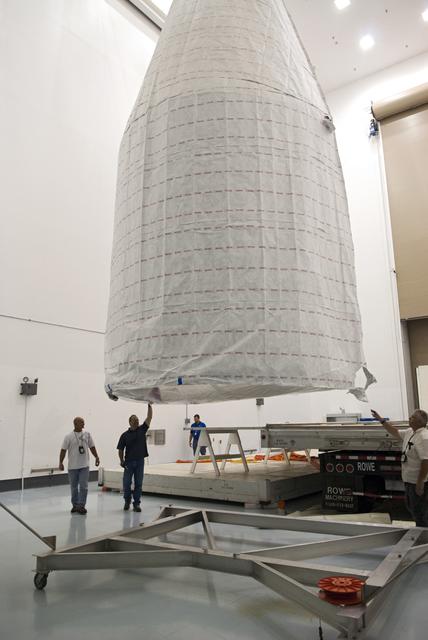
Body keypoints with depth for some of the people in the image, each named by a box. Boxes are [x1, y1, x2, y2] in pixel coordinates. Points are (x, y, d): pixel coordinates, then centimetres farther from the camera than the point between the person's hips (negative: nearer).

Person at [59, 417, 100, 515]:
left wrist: (96, 457, 6)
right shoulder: (69, 436, -5)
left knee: (83, 487, -4)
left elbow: (92, 447, 10)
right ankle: (75, 505, 24)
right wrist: (61, 462, -10)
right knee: (74, 487, 10)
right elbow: (63, 450, -5)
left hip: (84, 466, 1)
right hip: (72, 466, -1)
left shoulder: (87, 435, 4)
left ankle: (81, 506, 2)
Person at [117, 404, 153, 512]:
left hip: (140, 461, 1)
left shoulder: (142, 430, 3)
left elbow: (149, 417, -3)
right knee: (127, 483, 4)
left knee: (138, 484, 4)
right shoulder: (125, 435, 0)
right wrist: (122, 461, -8)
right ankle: (127, 501, 26)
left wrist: (149, 405, -11)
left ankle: (136, 503, 13)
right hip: (129, 462, -1)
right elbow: (120, 449, 2)